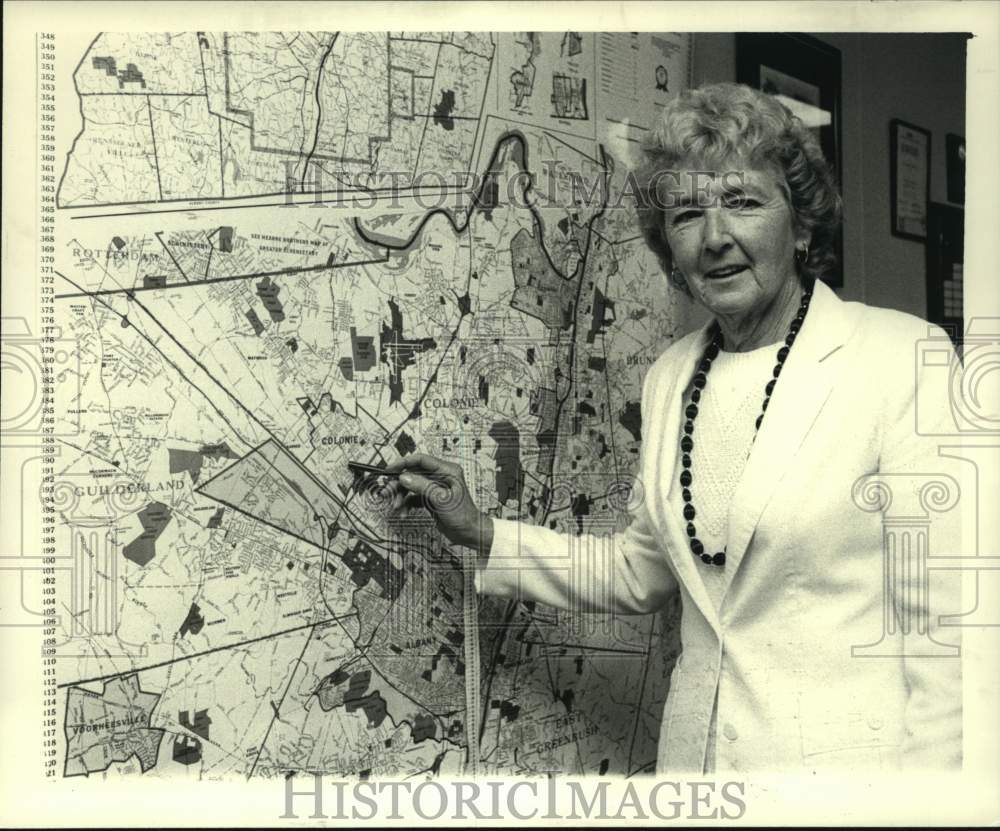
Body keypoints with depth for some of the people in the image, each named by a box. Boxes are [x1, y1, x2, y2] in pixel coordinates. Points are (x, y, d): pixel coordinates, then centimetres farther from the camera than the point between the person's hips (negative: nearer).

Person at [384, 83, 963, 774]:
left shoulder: (903, 359, -14)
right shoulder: (669, 378, 4)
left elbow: (942, 620, -15)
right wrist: (479, 533, 6)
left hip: (850, 750, -5)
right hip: (697, 749, 5)